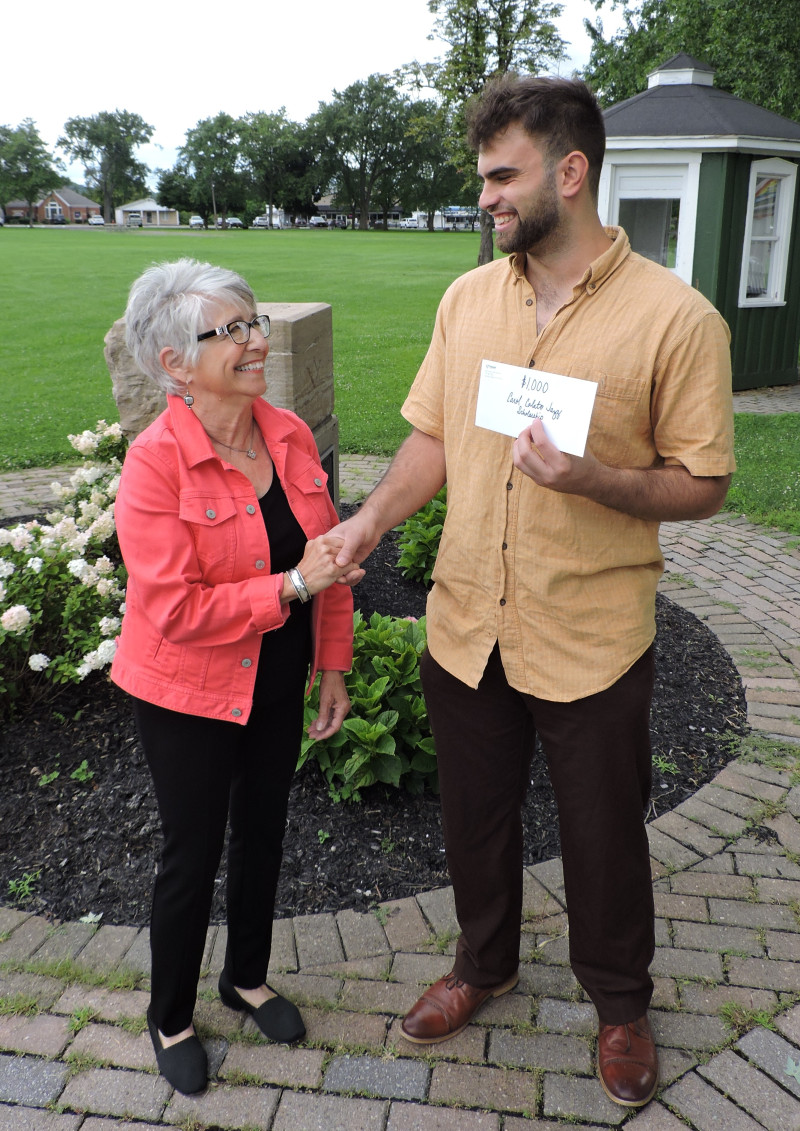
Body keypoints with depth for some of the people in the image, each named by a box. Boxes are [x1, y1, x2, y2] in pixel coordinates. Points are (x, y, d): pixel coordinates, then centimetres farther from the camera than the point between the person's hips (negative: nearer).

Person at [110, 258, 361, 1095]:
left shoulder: (290, 437, -5)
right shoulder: (155, 463, -22)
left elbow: (329, 558, 4)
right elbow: (175, 610, -26)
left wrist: (333, 666, 6)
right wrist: (288, 587, -29)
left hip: (277, 686, 6)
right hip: (189, 697, -5)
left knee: (263, 831, 21)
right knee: (194, 853, 11)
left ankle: (247, 978, 47)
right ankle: (170, 1019, 37)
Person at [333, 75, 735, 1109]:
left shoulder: (676, 317, -13)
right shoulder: (467, 298, 2)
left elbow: (702, 485, -9)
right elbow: (433, 438, 7)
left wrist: (592, 478, -27)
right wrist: (374, 516, -11)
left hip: (592, 642, -4)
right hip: (467, 625, 4)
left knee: (603, 834, 16)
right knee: (474, 815, 21)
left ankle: (620, 1002, 44)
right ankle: (484, 963, 50)